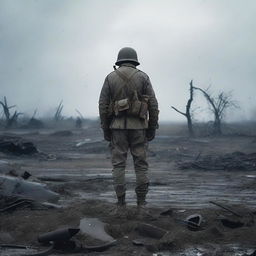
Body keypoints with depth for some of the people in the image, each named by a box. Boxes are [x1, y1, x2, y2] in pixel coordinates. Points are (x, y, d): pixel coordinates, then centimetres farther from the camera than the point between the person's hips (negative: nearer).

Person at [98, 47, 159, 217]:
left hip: (118, 126, 0)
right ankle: (141, 204, 2)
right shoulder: (143, 77, 1)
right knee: (141, 165, 5)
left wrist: (105, 130, 4)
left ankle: (121, 205, -1)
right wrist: (152, 129, 3)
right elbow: (153, 104, -3)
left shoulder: (110, 78, 2)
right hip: (137, 127, 0)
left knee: (119, 165, 3)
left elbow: (103, 105, -2)